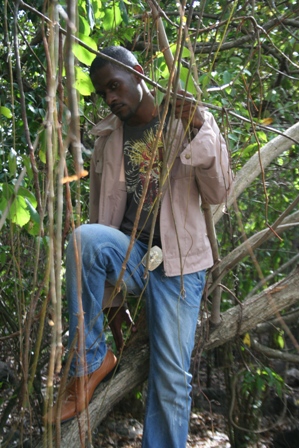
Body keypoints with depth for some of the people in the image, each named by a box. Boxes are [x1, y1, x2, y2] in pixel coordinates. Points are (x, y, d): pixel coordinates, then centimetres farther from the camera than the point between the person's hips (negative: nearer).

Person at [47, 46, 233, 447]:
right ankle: (90, 360, -16)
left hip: (178, 263, -1)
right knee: (84, 236, -31)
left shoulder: (191, 120, 3)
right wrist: (111, 299, 10)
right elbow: (101, 215, 11)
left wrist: (200, 130, -19)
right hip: (129, 255, 2)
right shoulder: (107, 138, 10)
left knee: (172, 379, -6)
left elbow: (218, 194, -5)